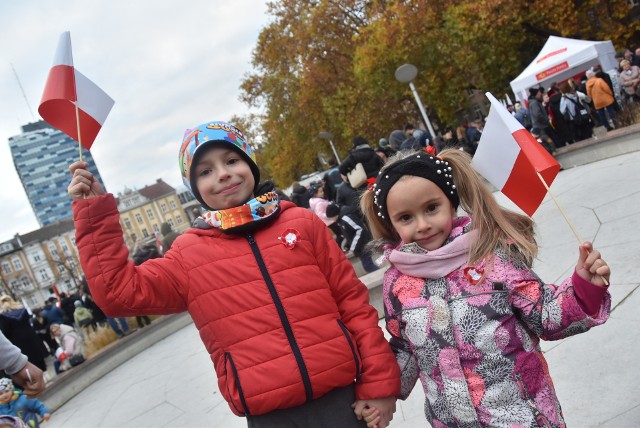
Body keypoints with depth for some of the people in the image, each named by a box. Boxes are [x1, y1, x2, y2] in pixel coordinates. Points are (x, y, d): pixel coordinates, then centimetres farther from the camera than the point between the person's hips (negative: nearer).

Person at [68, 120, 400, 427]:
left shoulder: (303, 222, 2)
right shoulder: (189, 253, 4)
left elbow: (353, 303, 2)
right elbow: (119, 290, -1)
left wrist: (378, 385, -1)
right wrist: (94, 212, -5)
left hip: (341, 397, 0)